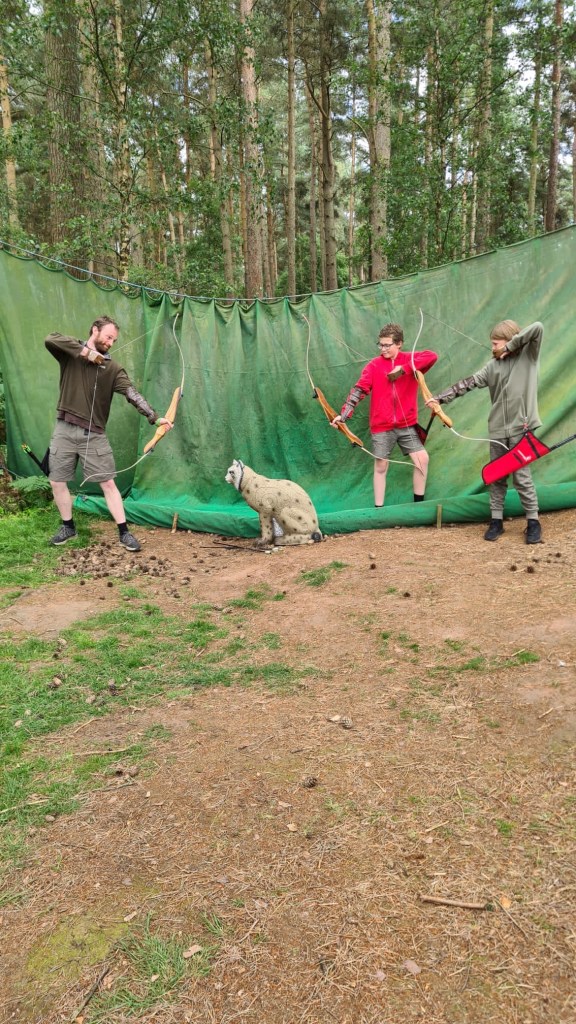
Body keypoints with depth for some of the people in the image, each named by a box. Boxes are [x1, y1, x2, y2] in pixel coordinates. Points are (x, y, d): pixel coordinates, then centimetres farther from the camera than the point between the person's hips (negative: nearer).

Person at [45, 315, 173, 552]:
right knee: (57, 482, 8)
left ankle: (124, 532, 5)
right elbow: (50, 339, -19)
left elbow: (133, 395, -11)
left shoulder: (113, 368, 1)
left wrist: (155, 417, -24)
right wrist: (85, 351, -20)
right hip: (65, 430, 1)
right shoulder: (70, 354, 2)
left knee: (108, 483, -2)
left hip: (94, 434, 0)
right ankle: (68, 527, 27)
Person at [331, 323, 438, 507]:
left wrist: (403, 369, -23)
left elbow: (432, 356, -17)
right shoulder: (373, 366, -2)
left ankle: (419, 503, 12)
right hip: (381, 427, -1)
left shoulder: (410, 360, 1)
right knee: (380, 467, 4)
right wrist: (343, 415, -22)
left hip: (407, 425, 1)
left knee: (422, 459, -5)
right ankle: (378, 508, 14)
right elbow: (359, 390, -10)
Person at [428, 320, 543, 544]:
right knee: (496, 476, 8)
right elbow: (468, 383, 1)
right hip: (498, 429, 4)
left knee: (522, 476, -1)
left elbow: (537, 328, -16)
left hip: (520, 427, -4)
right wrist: (440, 398, -6)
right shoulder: (493, 366, 7)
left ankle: (533, 522, 11)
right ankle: (496, 520, 18)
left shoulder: (529, 355, -1)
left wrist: (510, 347, -11)